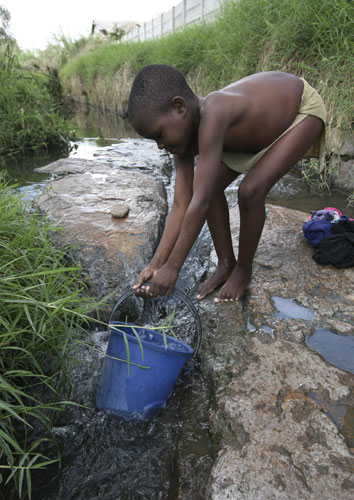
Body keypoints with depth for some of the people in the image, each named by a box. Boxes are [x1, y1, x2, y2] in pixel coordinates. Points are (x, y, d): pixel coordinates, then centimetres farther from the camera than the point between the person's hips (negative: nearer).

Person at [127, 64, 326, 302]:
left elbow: (200, 203, -42)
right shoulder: (185, 133, -17)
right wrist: (156, 265, -19)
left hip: (304, 107, -7)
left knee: (251, 191, -25)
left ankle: (244, 271, -1)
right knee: (210, 186, -6)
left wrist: (172, 267, -34)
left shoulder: (212, 114, -42)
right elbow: (181, 205, -18)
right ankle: (226, 264, 8)